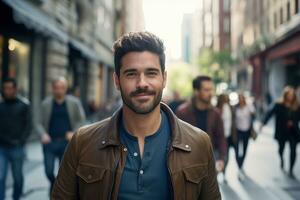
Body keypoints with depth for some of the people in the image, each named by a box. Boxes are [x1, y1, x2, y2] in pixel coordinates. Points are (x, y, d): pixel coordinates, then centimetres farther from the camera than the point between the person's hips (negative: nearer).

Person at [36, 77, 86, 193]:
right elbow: (40, 124, 5)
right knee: (49, 170, -5)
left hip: (67, 142, 0)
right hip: (50, 142, 0)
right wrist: (43, 134, -13)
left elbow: (81, 120, 7)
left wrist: (74, 132, -7)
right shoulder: (46, 103, 1)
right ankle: (53, 183, 29)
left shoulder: (74, 102, 0)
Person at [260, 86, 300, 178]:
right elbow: (270, 113, -15)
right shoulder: (279, 105, -10)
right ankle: (281, 159, 51)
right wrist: (263, 123, -24)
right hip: (281, 132, -1)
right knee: (281, 148, 17)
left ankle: (291, 170, 8)